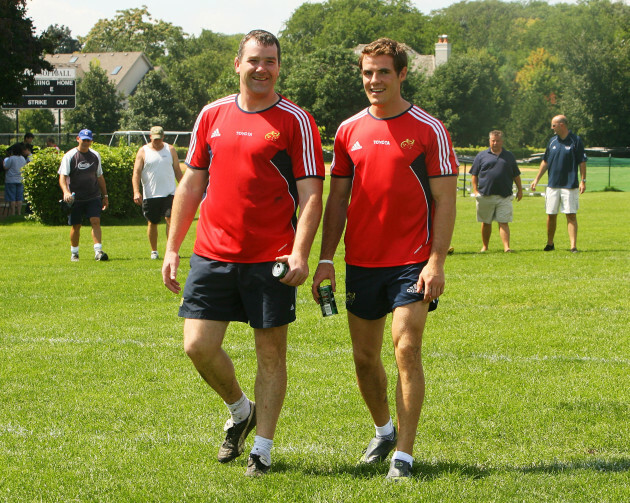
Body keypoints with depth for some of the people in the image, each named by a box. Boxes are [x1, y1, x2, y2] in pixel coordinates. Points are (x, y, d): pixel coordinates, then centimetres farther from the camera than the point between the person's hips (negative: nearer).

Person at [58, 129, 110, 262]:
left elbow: (100, 177, 19)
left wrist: (105, 195, 18)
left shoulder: (95, 156, 9)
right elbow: (62, 177, -11)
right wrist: (66, 192, -29)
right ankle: (74, 253, 19)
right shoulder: (70, 156, -4)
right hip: (76, 198, -2)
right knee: (76, 226, 4)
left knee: (96, 221, -12)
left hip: (93, 197, 2)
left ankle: (98, 251, -16)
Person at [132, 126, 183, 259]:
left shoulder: (170, 150, 9)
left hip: (169, 193, 0)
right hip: (150, 195, 0)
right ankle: (154, 251, 19)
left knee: (170, 219, -12)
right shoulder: (143, 152, 3)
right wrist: (136, 191, -15)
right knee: (152, 222, 6)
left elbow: (177, 171, 15)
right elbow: (136, 173, -3)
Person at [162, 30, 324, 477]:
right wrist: (172, 247, 10)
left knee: (271, 352, 2)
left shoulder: (295, 121, -2)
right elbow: (192, 183, 15)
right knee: (198, 345, -1)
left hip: (271, 259, -4)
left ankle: (263, 447, 12)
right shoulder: (212, 115, 10)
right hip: (212, 253, 4)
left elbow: (311, 193, -6)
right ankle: (241, 411, 25)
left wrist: (300, 253, -19)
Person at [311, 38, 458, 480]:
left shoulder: (429, 130, -4)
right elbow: (337, 199, 12)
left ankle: (404, 453, -7)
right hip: (361, 261, 4)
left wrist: (436, 261, -14)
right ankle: (384, 431, 34)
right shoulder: (349, 130, 8)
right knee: (365, 356, 10)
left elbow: (445, 201, -6)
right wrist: (325, 259, 5)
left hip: (411, 262, -4)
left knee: (407, 349, -13)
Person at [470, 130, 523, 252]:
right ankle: (485, 246, 21)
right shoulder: (482, 156, 9)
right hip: (485, 195, 0)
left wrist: (519, 189, 15)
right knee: (486, 223, 9)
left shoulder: (509, 156, 15)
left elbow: (516, 175, 20)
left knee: (504, 223, -7)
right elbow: (474, 175, 8)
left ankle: (506, 246, -12)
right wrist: (475, 191, -2)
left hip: (504, 196, 0)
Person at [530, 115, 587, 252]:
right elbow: (545, 162, 17)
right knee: (551, 215, 7)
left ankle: (573, 246, -10)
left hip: (570, 185, -5)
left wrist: (583, 181, -11)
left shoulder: (576, 140, -3)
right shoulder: (552, 141, 11)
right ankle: (550, 244, 20)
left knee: (571, 215, -7)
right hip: (552, 184, 5)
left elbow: (582, 162, -4)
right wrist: (537, 179, 13)